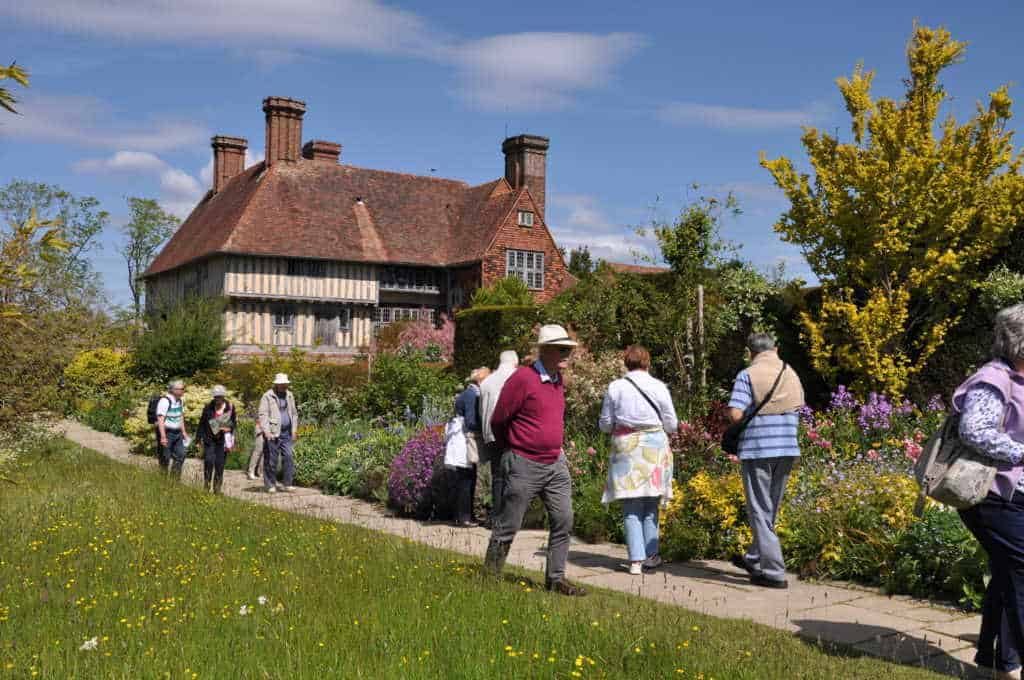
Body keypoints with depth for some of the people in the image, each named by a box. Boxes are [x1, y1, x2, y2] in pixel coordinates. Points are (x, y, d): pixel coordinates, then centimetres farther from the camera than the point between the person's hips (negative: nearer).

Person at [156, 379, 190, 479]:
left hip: (177, 433, 8)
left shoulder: (180, 401, 9)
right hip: (166, 432, -8)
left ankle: (175, 479, 19)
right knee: (165, 458, -2)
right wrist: (163, 437, -26)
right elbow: (160, 420, -21)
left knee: (180, 455, 8)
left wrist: (184, 432, 20)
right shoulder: (165, 401, -17)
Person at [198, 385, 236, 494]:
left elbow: (233, 424, 11)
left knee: (220, 464, 1)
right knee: (209, 460, -13)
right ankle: (206, 483, 4)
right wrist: (198, 439, 2)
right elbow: (202, 424, 5)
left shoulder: (230, 407, 0)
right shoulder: (208, 407, 0)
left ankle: (217, 488, 11)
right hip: (209, 439, 0)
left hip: (222, 439, 0)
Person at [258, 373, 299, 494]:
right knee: (271, 460, -1)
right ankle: (270, 485, 8)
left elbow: (294, 413, 19)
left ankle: (287, 484, 2)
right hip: (273, 433, -5)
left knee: (289, 457, -3)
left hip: (286, 433, 5)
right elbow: (263, 415, -8)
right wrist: (266, 432, -17)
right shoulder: (267, 397, -4)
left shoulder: (289, 396, 14)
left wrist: (294, 431, 12)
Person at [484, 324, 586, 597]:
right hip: (524, 466, -7)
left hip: (555, 464, 7)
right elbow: (498, 421, -9)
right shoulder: (523, 378, -16)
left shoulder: (559, 380, 9)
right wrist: (511, 450, 6)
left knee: (563, 521, 5)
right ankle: (489, 576, 17)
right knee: (508, 526, 3)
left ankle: (556, 578, 15)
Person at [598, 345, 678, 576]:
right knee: (650, 505, 15)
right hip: (654, 447, 0)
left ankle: (636, 560, 1)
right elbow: (671, 425, 2)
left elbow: (605, 424, 2)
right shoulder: (659, 387, -4)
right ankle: (651, 555, 18)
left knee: (631, 508, 6)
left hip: (626, 447, 0)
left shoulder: (615, 387, -4)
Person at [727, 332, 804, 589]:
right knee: (771, 509, 18)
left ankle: (774, 572, -2)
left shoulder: (748, 375, -8)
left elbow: (735, 415, -16)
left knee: (760, 511, 1)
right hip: (787, 449, 6)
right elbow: (799, 411, 15)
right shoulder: (791, 374, 9)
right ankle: (755, 559, 33)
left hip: (757, 449, -6)